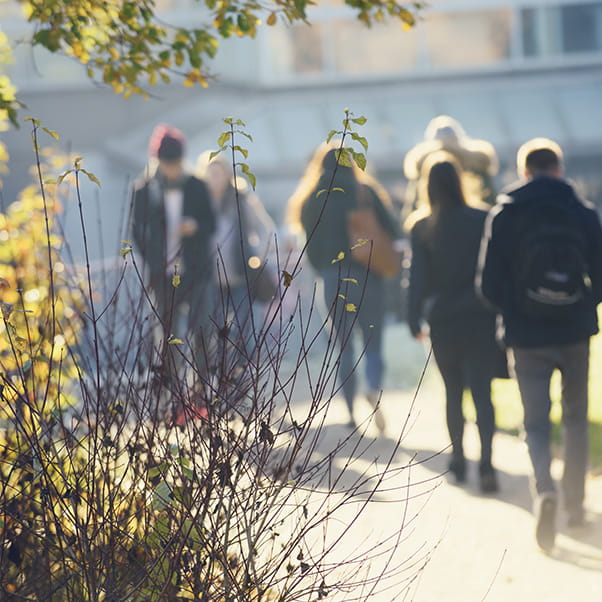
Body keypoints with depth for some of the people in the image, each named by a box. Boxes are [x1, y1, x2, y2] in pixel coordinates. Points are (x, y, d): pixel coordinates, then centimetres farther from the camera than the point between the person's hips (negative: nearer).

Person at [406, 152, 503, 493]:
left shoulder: (421, 228, -4)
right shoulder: (483, 220, -5)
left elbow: (418, 278, -4)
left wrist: (415, 321, 4)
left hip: (443, 323, 1)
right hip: (481, 319, -1)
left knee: (453, 392, 16)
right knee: (482, 392, -3)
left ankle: (459, 460, 23)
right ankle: (486, 463, -16)